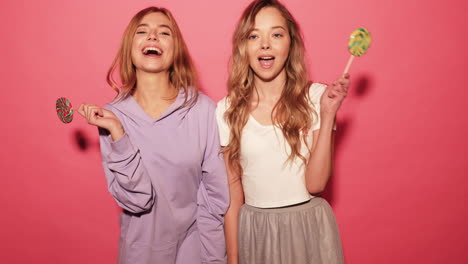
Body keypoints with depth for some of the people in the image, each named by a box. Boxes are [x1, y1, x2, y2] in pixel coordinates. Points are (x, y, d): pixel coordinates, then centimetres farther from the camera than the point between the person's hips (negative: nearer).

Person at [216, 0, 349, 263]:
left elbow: (315, 183, -13)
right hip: (254, 230, 1)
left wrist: (328, 114, -18)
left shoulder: (316, 97, -8)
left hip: (310, 226, 0)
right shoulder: (227, 111, -5)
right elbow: (232, 192, 0)